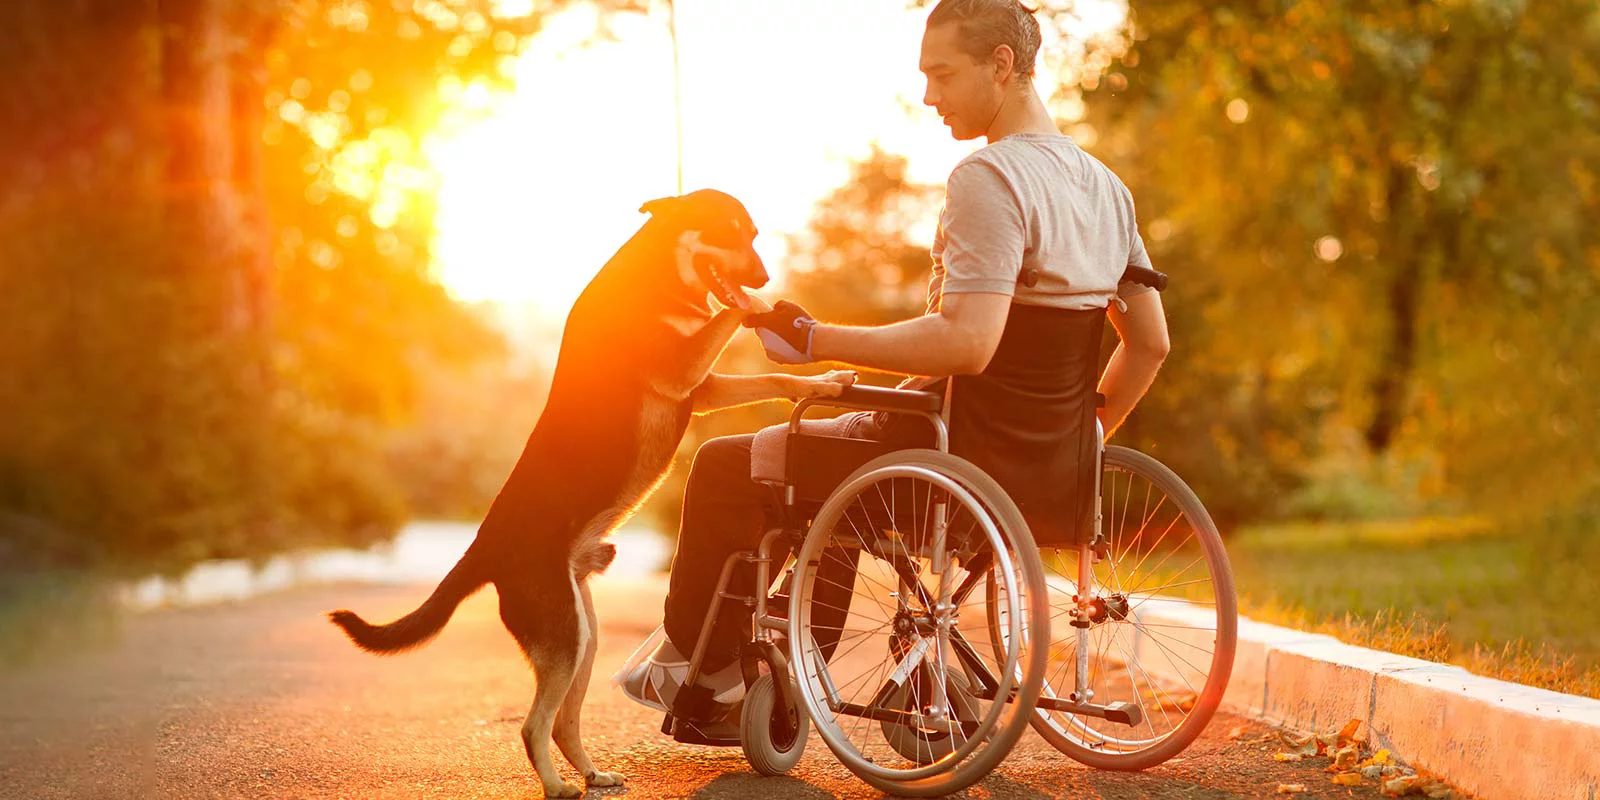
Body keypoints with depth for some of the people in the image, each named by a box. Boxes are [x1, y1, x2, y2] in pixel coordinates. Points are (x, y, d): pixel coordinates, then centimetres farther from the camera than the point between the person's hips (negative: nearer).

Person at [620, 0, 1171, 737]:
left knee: (726, 467, 7)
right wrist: (1080, 443, 20)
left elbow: (967, 342, -29)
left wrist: (816, 341, -24)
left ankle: (700, 661, 22)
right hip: (1059, 476, 9)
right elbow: (1150, 342, 11)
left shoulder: (988, 178, -19)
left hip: (970, 460, -9)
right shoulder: (1105, 186, 8)